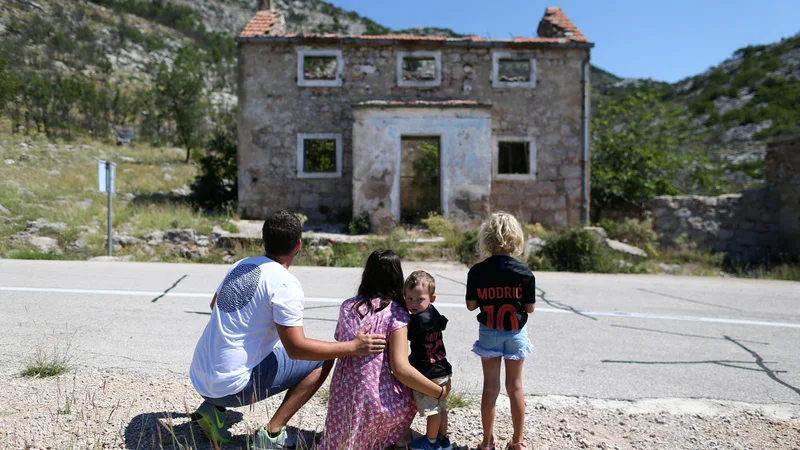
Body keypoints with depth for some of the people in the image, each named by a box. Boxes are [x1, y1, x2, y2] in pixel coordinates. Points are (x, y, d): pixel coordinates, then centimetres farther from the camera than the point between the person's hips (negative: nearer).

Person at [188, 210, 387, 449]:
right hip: (231, 386, -7)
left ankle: (213, 407, 16)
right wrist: (354, 347, -14)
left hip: (199, 379, 8)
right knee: (324, 358, 2)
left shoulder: (240, 266, 6)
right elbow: (296, 348, -19)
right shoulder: (285, 284, -16)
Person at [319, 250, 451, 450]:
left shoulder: (347, 306, 2)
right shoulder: (396, 312, -12)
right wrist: (439, 392, -10)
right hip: (378, 401, -5)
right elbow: (400, 368, -20)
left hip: (343, 396, 5)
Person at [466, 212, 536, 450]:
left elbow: (471, 304, -7)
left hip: (489, 332, 0)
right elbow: (529, 307, -8)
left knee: (490, 387, 10)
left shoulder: (477, 271, -11)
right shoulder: (524, 272, -12)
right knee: (515, 387, 12)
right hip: (515, 333, 0)